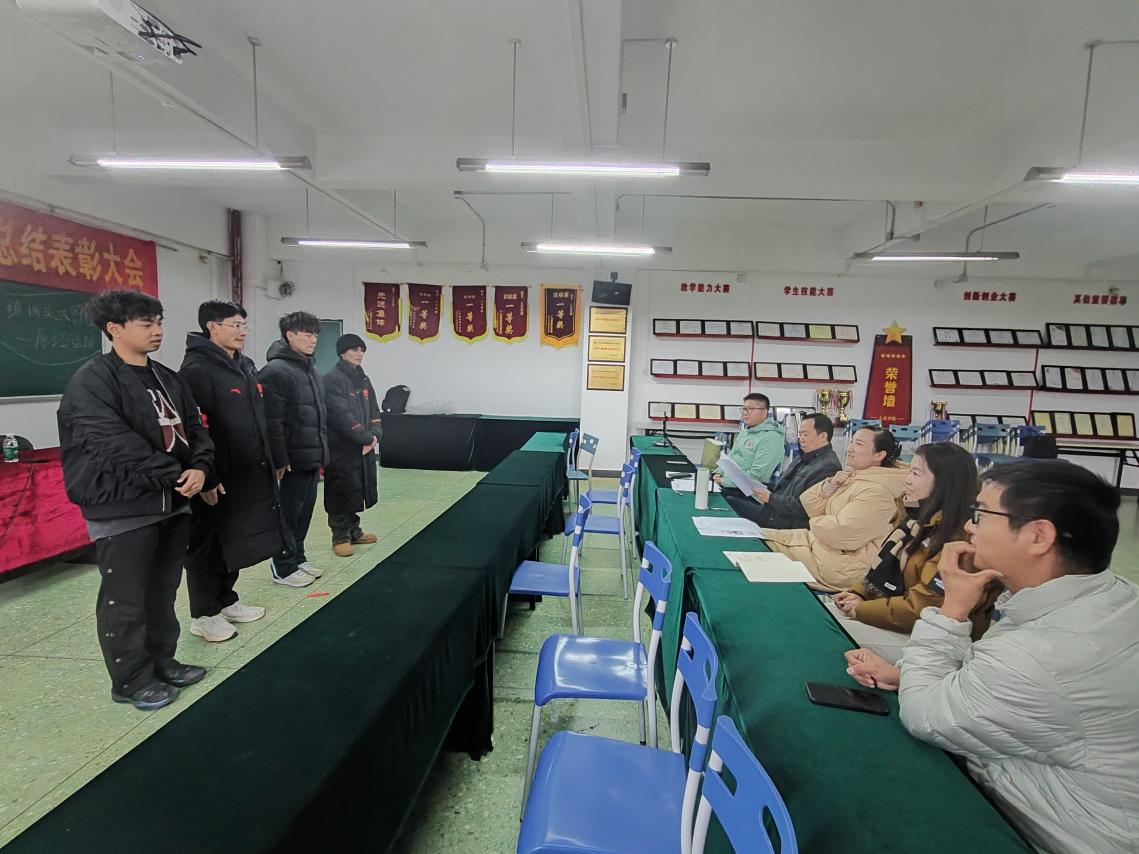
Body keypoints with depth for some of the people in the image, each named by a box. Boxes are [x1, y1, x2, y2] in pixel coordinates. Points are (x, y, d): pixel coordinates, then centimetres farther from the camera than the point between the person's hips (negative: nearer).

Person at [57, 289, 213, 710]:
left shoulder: (168, 379, 12)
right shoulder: (91, 381, -11)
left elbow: (194, 428, 8)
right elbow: (112, 443, -20)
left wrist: (200, 467, -11)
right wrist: (174, 474, -19)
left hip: (173, 502, 7)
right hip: (122, 508, -7)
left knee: (163, 591, 18)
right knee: (125, 600, 5)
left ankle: (161, 661, 33)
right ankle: (132, 679, 21)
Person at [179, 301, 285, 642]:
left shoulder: (246, 365, 14)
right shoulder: (197, 370, -15)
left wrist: (269, 461, 18)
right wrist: (207, 478, -23)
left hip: (249, 474, 9)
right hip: (218, 479, -8)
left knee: (235, 541, 18)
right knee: (209, 545, 5)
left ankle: (226, 601, 33)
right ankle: (204, 615, 18)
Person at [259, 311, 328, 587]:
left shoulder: (311, 370, 16)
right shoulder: (276, 371, -13)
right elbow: (272, 421, -19)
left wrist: (323, 452, 19)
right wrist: (280, 459, -21)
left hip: (313, 457, 9)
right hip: (294, 459, -9)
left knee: (305, 510, 16)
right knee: (289, 512, 2)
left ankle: (297, 558, 29)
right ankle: (283, 567, 14)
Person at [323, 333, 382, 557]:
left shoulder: (363, 379, 15)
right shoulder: (332, 379, -10)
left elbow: (374, 411, 13)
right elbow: (341, 415, -18)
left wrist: (374, 435, -5)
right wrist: (366, 438, -17)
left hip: (364, 448, 8)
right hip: (341, 449, -7)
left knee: (357, 491, 15)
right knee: (342, 492, -1)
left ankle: (353, 531, 28)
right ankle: (340, 536, 10)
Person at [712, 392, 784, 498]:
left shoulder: (771, 438, -12)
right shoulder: (744, 432, 18)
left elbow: (757, 475, -20)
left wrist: (725, 482, -17)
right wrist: (718, 473, 5)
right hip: (727, 488, 8)